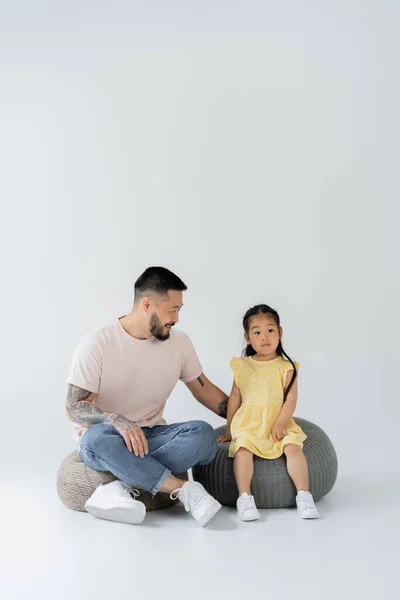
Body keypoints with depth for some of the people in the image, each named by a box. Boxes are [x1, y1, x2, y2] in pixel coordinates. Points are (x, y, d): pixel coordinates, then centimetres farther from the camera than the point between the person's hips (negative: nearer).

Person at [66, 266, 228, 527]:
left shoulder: (179, 341, 1)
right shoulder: (97, 344, -13)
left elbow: (204, 389, 14)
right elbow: (75, 407, -14)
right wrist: (117, 421, -33)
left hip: (151, 437, 4)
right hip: (107, 436, -3)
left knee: (203, 434, -26)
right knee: (98, 438, -40)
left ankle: (124, 488, -33)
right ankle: (184, 489, -32)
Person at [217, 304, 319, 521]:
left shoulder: (285, 367, 1)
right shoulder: (243, 367, 7)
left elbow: (290, 400, -3)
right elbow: (235, 398, 12)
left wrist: (280, 424, -16)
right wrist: (229, 429, 14)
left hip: (278, 426, 0)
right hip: (248, 425, 1)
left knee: (293, 447, -25)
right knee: (243, 448, -27)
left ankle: (303, 495, -20)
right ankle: (244, 497, -28)